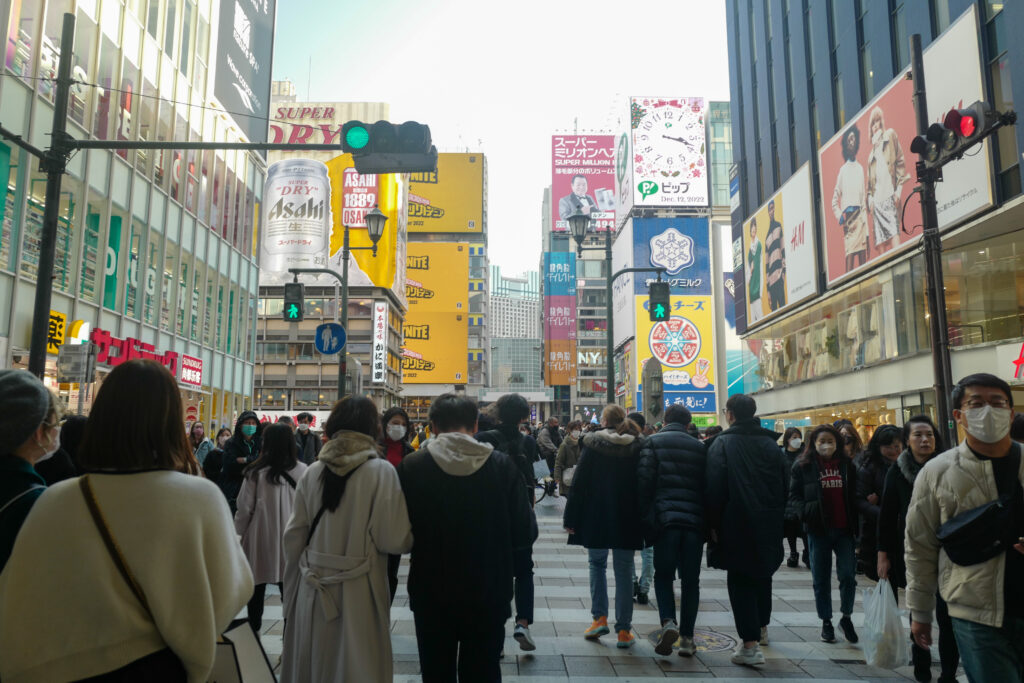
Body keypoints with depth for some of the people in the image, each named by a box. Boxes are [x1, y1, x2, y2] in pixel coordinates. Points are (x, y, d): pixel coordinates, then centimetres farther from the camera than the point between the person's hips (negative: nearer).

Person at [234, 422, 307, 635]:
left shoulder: (256, 472, -14)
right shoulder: (302, 471, -10)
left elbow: (245, 508, -7)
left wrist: (240, 532, 10)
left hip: (261, 539, -1)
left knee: (257, 589, 17)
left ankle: (254, 631, 27)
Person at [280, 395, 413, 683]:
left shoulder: (313, 471, -1)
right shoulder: (381, 471, -13)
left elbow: (293, 536, 3)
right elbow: (394, 540, -17)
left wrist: (291, 591, 16)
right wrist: (408, 537, 5)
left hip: (314, 589, 4)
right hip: (357, 591, -4)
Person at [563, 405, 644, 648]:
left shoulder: (592, 443, -7)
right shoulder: (638, 446, -1)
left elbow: (579, 483, -7)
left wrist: (571, 518, -2)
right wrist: (645, 520, 7)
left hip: (596, 518, -1)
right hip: (627, 519, 1)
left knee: (597, 564, 18)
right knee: (623, 571, 8)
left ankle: (600, 618, 10)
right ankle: (623, 631, 12)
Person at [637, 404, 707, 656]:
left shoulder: (653, 442, 3)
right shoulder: (700, 447, 12)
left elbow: (644, 481, -6)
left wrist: (646, 518, 0)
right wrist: (707, 524, 16)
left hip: (665, 519, -2)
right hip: (695, 521, 3)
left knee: (663, 574, 10)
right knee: (691, 581, 10)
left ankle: (668, 622, -10)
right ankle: (687, 637, 12)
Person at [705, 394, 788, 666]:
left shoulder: (722, 443, -7)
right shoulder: (771, 444, 7)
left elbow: (714, 488, -12)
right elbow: (784, 486, 10)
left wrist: (713, 524, -5)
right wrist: (776, 518, 17)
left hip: (736, 524, -5)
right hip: (768, 524, 5)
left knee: (740, 581, 1)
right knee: (762, 575, 22)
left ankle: (750, 645, -4)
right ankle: (762, 628, 40)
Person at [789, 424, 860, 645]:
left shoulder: (847, 465, 7)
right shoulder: (803, 466, 0)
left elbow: (854, 496, 11)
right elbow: (794, 496, 2)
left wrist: (855, 525, -3)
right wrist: (807, 511, -16)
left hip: (844, 529, 1)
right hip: (818, 530, -1)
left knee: (848, 575, -5)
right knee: (821, 579, 7)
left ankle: (846, 617, 17)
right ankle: (826, 622, 22)